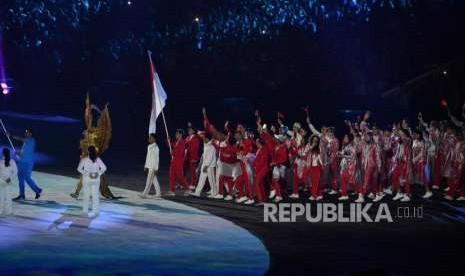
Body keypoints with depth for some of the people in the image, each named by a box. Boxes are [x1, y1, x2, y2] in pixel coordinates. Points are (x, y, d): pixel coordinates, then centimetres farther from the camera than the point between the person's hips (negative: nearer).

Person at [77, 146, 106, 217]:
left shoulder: (84, 159, -11)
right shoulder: (98, 159, -7)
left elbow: (79, 169, -12)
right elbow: (104, 168, -10)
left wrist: (84, 173, 1)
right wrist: (99, 173, 0)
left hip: (87, 179, -2)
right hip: (96, 179, 2)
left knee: (86, 195, 9)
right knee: (95, 195, 9)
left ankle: (85, 211, 15)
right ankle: (96, 211, 12)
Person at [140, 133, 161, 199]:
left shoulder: (155, 148, -15)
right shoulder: (149, 147, 12)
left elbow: (157, 158, -16)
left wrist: (156, 169, -17)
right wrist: (146, 166, 18)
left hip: (153, 167, -9)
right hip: (149, 166, 9)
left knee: (149, 181, -5)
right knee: (154, 181, 12)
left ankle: (144, 194, -5)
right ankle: (158, 193, 17)